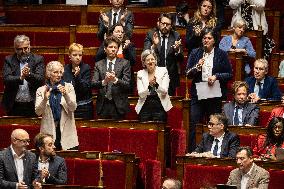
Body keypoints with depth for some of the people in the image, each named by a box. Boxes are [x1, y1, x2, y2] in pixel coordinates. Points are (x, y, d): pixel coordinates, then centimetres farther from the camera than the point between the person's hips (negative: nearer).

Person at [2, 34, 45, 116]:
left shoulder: (38, 59, 4)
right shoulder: (9, 60, 5)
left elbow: (41, 79, -7)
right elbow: (6, 79, -8)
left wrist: (29, 74, -28)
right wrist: (20, 78, -27)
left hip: (32, 105, -1)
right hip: (14, 106, 1)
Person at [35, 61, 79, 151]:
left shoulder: (68, 87, 8)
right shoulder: (41, 90, 7)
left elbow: (73, 108, -4)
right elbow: (38, 112, -2)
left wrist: (65, 95, -21)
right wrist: (45, 99, -20)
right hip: (49, 132, 0)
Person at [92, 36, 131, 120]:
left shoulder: (124, 63, 4)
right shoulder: (99, 65, 10)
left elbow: (127, 85, -5)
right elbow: (93, 84, -1)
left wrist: (115, 80, -24)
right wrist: (104, 81, -22)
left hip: (118, 106, -1)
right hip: (103, 105, 2)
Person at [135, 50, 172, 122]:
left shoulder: (163, 71, 3)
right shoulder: (140, 74, 6)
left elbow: (164, 92, -5)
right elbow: (141, 94, -4)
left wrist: (156, 84, -24)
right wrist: (149, 85, -22)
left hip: (160, 107, -1)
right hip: (145, 107, 1)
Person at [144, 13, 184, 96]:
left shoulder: (175, 36, 2)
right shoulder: (151, 34, 0)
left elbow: (181, 59, -1)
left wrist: (177, 49, -22)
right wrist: (154, 45, -28)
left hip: (171, 76, 1)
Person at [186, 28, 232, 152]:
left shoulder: (221, 54, 5)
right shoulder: (195, 53, 9)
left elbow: (229, 74, 4)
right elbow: (188, 74, 6)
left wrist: (216, 76, -12)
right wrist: (197, 67, -12)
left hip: (215, 95, -1)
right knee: (193, 125, -6)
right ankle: (192, 153, -2)